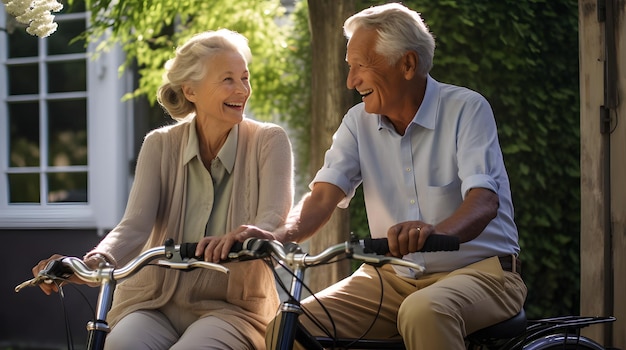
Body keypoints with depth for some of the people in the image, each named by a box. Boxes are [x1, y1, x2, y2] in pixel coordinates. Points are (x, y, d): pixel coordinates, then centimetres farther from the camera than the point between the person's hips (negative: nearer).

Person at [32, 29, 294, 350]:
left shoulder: (268, 142, -3)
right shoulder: (161, 145, 3)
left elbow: (274, 219, -19)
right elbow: (136, 224, -10)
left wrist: (240, 238, -44)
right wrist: (93, 262, -32)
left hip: (231, 308, -1)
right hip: (156, 302, 2)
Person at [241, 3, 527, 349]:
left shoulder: (467, 109, -10)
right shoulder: (359, 121, 5)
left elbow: (484, 200, -23)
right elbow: (323, 193, -5)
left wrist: (436, 232, -46)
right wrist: (283, 235, -29)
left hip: (479, 269, -4)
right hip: (395, 277, 4)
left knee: (425, 312, -39)